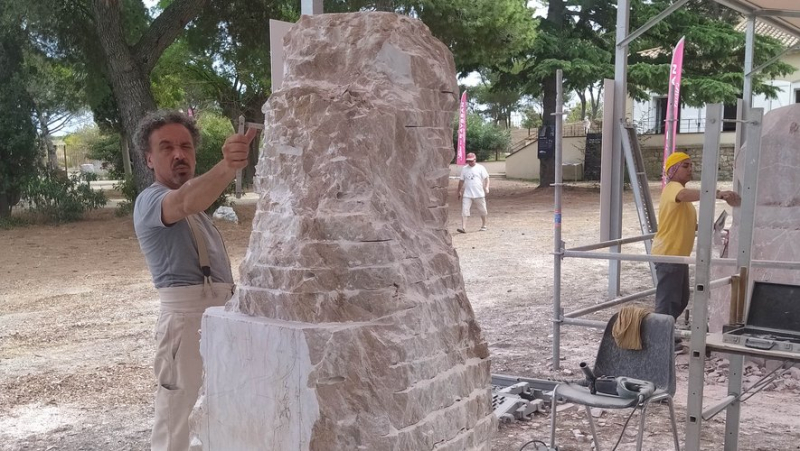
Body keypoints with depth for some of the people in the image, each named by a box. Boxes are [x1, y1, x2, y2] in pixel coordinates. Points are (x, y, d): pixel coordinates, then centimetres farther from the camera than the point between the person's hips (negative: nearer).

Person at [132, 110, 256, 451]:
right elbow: (187, 202, -37)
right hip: (187, 319, -9)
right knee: (179, 420, -7)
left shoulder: (192, 208, 17)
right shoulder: (151, 200, -14)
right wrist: (227, 167, -55)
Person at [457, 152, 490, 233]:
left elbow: (486, 178, -3)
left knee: (482, 211, 10)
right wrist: (459, 191, 16)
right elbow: (461, 181, 15)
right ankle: (463, 228, -15)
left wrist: (486, 187, -18)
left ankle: (483, 226, 30)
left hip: (479, 194, -2)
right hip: (467, 195, 2)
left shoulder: (480, 168, 0)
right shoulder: (464, 169, 9)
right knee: (464, 211, -11)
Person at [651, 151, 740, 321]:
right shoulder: (673, 187, -14)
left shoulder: (680, 190, 19)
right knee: (667, 303, -9)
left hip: (678, 255, 10)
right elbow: (686, 194, -40)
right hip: (668, 254, -10)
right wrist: (719, 194, -52)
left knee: (681, 300, 18)